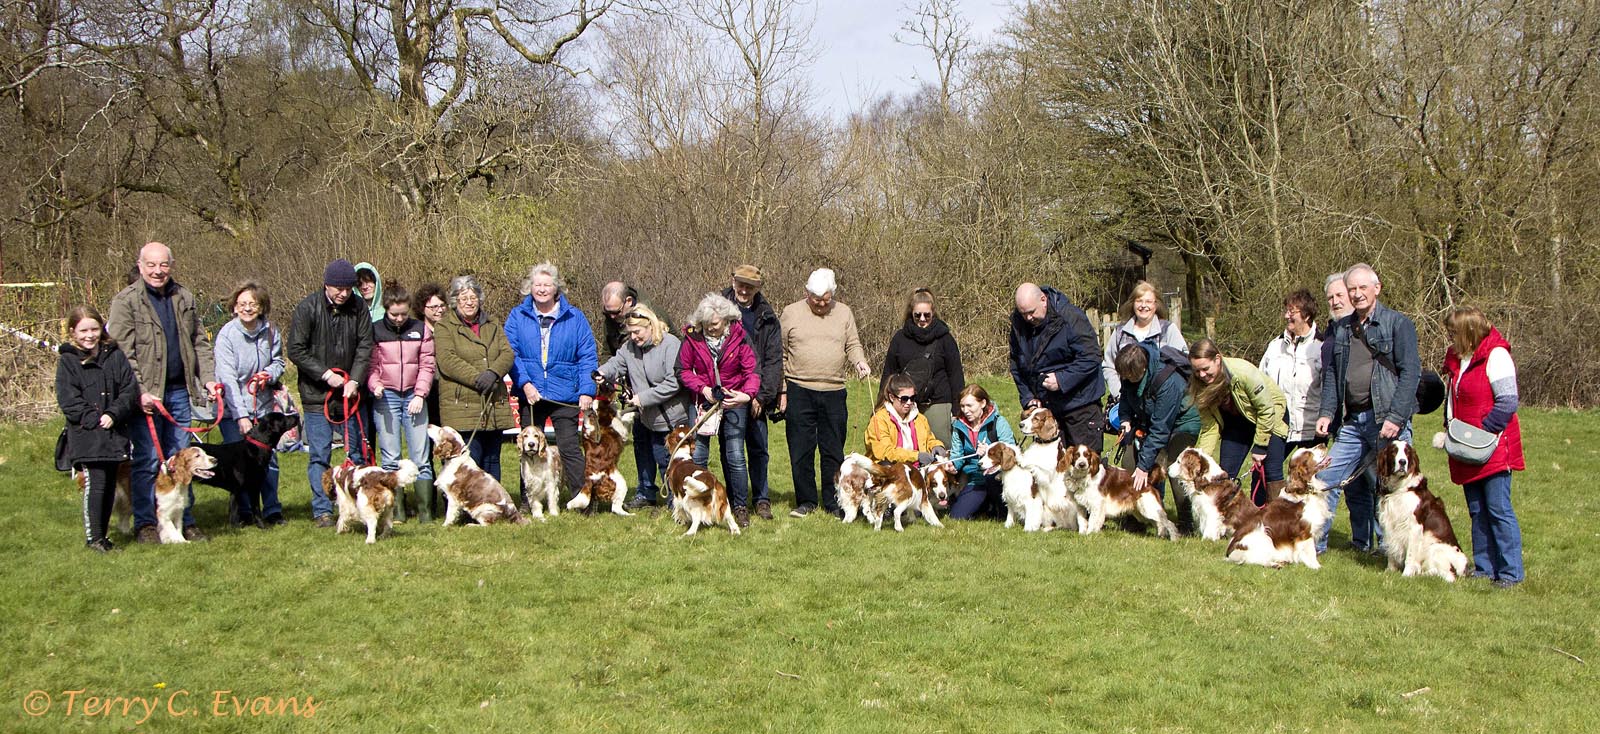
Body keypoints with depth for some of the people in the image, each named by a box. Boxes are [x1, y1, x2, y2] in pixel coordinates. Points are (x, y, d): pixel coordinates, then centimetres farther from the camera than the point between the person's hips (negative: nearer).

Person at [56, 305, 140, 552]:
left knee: (110, 485, 9)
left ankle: (102, 534, 19)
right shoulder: (68, 361, 0)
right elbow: (68, 401, -6)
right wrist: (95, 419, -15)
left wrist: (113, 415, -12)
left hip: (115, 433, 4)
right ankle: (93, 537, -3)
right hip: (86, 437, -4)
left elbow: (129, 390, 3)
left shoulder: (115, 356, 8)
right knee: (95, 484, -11)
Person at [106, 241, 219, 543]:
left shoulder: (184, 298, 12)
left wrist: (208, 378, 3)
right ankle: (145, 524, 6)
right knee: (147, 460, -3)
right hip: (146, 394, -5)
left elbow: (200, 343, 16)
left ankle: (184, 521, 16)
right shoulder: (126, 301, -5)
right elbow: (123, 353, -10)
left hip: (179, 391, 5)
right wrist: (140, 392, -18)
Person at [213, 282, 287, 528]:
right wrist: (241, 416, -26)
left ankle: (272, 511, 14)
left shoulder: (270, 332, 0)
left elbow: (278, 362, 16)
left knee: (268, 457, 2)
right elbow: (227, 378, -19)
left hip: (263, 406, 4)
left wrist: (270, 374, -9)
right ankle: (245, 512, 10)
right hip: (233, 409, -4)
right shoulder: (227, 334, -14)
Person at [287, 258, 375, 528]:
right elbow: (296, 351, -8)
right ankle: (322, 511, 7)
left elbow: (365, 346, 1)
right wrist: (326, 374, -14)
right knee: (319, 455, 0)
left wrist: (355, 380, -12)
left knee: (358, 451, 7)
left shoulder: (358, 307, 0)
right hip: (317, 394, -3)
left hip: (349, 392, 3)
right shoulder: (307, 308, -9)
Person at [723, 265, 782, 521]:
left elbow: (774, 360, 5)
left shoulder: (768, 318, 7)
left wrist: (762, 396, -5)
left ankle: (762, 499, 14)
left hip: (756, 396, 1)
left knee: (758, 449, 3)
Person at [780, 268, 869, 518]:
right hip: (799, 392, -1)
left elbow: (853, 345, 10)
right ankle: (806, 501, 12)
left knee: (833, 450, 6)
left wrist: (859, 362, -13)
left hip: (834, 393, 2)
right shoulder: (791, 313, 3)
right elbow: (780, 355, 4)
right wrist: (781, 390, 0)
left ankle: (834, 502, 15)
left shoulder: (844, 313, 10)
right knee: (801, 450, 1)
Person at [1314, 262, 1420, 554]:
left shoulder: (1398, 323, -3)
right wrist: (1326, 412, 2)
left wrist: (1396, 417, -17)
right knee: (1327, 479, 3)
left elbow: (1410, 372, -9)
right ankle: (1315, 543, 11)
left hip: (1387, 421, -5)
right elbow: (1330, 374, 15)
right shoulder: (1340, 329, 14)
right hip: (1351, 421, 5)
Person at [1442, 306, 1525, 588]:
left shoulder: (1495, 356, -11)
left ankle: (1511, 572, -3)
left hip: (1493, 447, -8)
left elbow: (1507, 403, -16)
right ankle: (1484, 568, 16)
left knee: (1498, 510, -7)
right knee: (1477, 512, 10)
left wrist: (1482, 432, -18)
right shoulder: (1457, 359, 14)